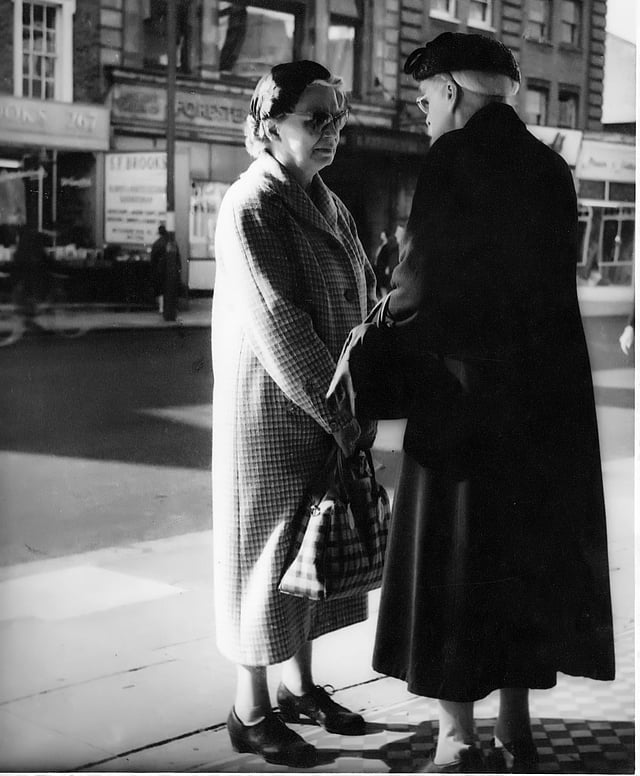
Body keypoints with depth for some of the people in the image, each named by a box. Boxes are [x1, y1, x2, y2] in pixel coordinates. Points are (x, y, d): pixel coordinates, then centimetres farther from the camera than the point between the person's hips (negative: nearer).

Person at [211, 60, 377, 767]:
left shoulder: (324, 203, 10)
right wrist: (340, 413, -19)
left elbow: (363, 297, 9)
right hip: (271, 411, -8)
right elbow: (277, 325, -21)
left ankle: (299, 685, 31)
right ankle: (250, 710, 17)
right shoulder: (250, 206, -15)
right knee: (267, 551, 3)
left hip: (329, 413, 8)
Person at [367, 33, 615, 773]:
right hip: (547, 397, 6)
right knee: (526, 562, 16)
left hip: (465, 398, -6)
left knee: (451, 565, 6)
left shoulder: (455, 157, -11)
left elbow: (419, 282, -14)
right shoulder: (548, 165, 7)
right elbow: (549, 281, 8)